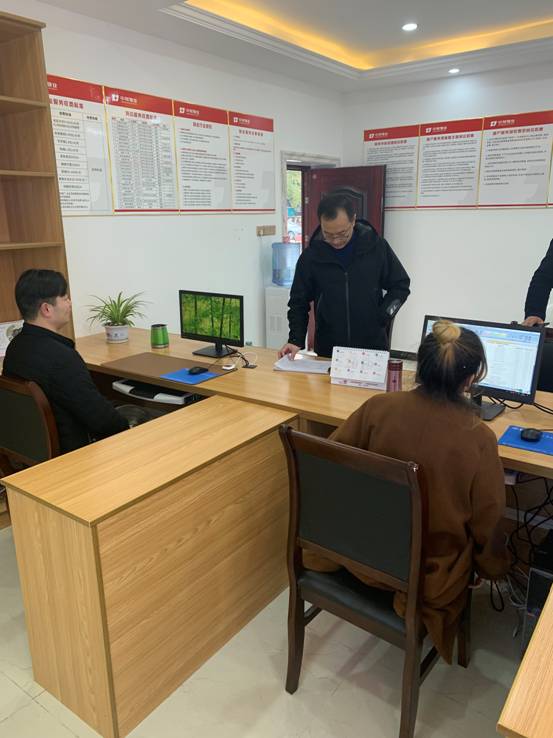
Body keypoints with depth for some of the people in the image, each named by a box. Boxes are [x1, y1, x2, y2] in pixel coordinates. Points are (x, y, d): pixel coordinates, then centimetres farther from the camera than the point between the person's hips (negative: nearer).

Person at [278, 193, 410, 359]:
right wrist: (296, 340, -8)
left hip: (373, 349, 0)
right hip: (326, 353, 0)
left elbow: (400, 285, 7)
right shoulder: (311, 256, -3)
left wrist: (382, 317, -7)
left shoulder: (376, 247, -4)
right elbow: (299, 303, 4)